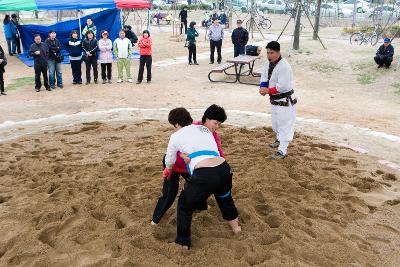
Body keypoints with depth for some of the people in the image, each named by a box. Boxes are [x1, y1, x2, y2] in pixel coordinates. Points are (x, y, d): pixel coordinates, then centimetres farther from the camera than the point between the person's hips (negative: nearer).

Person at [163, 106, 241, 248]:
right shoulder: (205, 129, 25)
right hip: (224, 169, 5)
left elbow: (169, 161, 26)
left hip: (203, 175, -5)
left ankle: (183, 242, 32)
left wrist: (168, 170, 48)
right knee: (225, 199, 38)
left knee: (185, 206, 22)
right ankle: (235, 226, 58)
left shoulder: (176, 136, 13)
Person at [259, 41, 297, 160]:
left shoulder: (284, 66, -26)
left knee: (284, 124, -3)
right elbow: (264, 77, 5)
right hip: (275, 99, 10)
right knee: (275, 122, 25)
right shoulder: (269, 63, 2)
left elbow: (282, 86, -30)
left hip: (285, 100, -9)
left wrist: (268, 90, -24)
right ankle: (280, 139, 48)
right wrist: (263, 87, -15)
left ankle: (282, 150, 3)